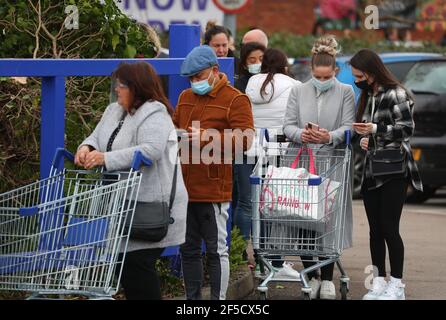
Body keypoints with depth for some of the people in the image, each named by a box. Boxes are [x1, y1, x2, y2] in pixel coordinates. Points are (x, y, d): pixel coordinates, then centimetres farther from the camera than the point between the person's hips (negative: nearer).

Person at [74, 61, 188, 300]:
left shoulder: (154, 114, -14)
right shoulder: (113, 111, 15)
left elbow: (150, 151, -27)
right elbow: (97, 136, 17)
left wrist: (105, 158, -29)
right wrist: (87, 148, -9)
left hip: (150, 207, -9)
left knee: (137, 264, -11)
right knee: (125, 262, 11)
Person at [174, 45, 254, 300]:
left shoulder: (235, 100, -6)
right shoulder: (186, 98, 16)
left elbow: (244, 140, -14)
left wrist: (208, 137, -21)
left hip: (213, 191, -7)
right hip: (185, 190, 7)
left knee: (216, 250, -2)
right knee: (188, 249, 13)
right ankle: (192, 300, 22)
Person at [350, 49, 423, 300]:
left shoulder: (396, 95, -10)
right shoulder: (368, 96, 15)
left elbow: (407, 128, -14)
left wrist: (375, 129, -22)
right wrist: (364, 138, 5)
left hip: (394, 171, -8)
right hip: (371, 171, 8)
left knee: (389, 228, -8)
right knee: (375, 229, 8)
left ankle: (397, 285, -1)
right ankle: (379, 282, 13)